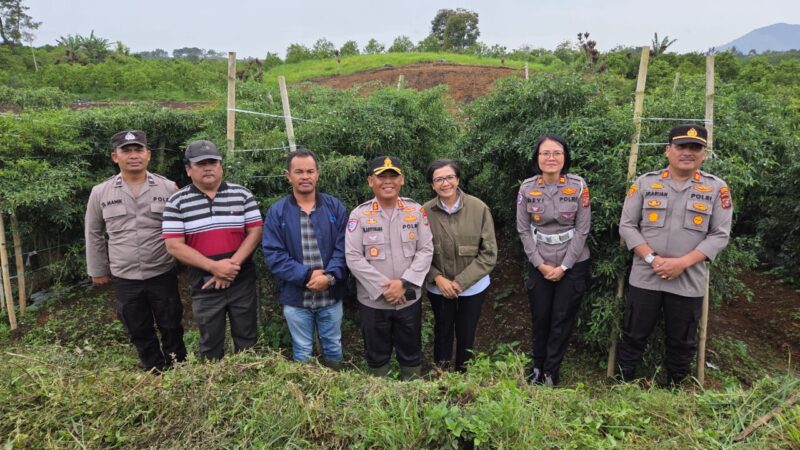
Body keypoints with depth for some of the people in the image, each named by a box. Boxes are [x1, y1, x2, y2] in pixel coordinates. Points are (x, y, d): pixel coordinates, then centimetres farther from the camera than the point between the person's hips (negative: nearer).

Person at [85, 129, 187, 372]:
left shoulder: (168, 188, -5)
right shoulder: (100, 192, -1)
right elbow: (93, 234, 10)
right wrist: (98, 270, 12)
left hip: (163, 274, -2)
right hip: (124, 279, 2)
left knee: (171, 327, 11)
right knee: (139, 333, 14)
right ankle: (155, 373, 32)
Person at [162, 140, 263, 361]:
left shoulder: (242, 194, 1)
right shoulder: (177, 202, -3)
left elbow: (255, 232, -2)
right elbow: (174, 245, -7)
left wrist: (232, 264, -14)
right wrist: (213, 267, -17)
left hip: (242, 281, 1)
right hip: (204, 286, 0)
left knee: (246, 339, 13)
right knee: (211, 345, 15)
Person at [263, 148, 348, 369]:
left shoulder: (335, 206, -1)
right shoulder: (277, 212, -4)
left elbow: (342, 247, -5)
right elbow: (273, 254, -10)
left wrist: (330, 276, -20)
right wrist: (307, 276, -18)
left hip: (331, 295, 1)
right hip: (295, 297, -1)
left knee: (333, 348, 19)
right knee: (302, 353, 16)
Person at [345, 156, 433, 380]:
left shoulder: (416, 211, -2)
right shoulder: (359, 215, -8)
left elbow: (426, 250, -4)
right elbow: (353, 258, -11)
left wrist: (404, 283, -16)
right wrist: (382, 289, -17)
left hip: (409, 299, 2)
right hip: (373, 301, -1)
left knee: (411, 354, 18)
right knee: (377, 356, 17)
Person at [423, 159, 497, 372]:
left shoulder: (479, 208, -14)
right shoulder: (425, 212, -12)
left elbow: (489, 252, -11)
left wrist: (461, 282, -15)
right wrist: (437, 278, -17)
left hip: (473, 286, 0)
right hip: (439, 287, 1)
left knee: (466, 334, 17)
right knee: (442, 332, 19)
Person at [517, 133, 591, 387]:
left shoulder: (578, 186, -9)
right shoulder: (527, 188, -6)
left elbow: (582, 230, -8)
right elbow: (523, 230, -3)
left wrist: (564, 266, -10)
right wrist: (540, 264, -8)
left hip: (573, 264, -1)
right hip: (539, 265, 1)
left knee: (562, 321, 7)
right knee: (540, 318, 11)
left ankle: (551, 373, 24)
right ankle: (537, 368, 31)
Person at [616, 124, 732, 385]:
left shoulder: (717, 188, 1)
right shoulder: (644, 183, 1)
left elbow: (720, 235, -2)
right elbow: (627, 226, -1)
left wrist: (683, 262, -15)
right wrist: (652, 258, -13)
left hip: (689, 281, 1)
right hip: (645, 277, 0)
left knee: (682, 342, 15)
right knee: (634, 336, 10)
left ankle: (675, 386, 36)